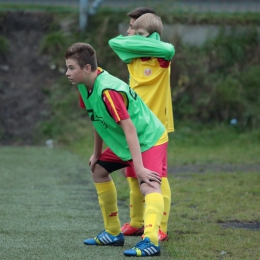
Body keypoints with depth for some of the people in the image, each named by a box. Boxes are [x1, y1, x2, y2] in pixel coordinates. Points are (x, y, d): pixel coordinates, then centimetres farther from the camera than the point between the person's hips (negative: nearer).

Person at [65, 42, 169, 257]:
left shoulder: (108, 90, -29)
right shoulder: (86, 85, -2)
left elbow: (129, 129, -33)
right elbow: (98, 120, 14)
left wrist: (139, 167, -37)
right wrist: (96, 153, 18)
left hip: (150, 139, -11)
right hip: (122, 143, 11)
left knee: (149, 185, -29)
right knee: (98, 171, 21)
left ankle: (150, 241, -49)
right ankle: (113, 233, 29)